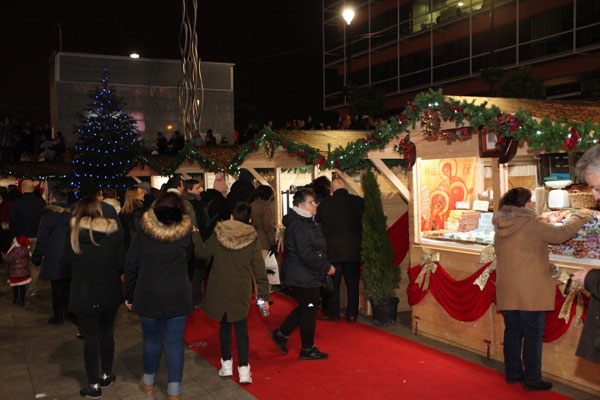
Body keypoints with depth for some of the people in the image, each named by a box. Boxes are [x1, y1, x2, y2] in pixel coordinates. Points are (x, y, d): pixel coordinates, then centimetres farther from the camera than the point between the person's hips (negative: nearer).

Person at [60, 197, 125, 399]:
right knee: (106, 332, 17)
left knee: (90, 337, 5)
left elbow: (65, 269, -2)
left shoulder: (73, 236, -8)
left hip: (83, 296, -2)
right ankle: (106, 375, 29)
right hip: (109, 293, 2)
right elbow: (122, 264, -2)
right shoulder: (113, 234, -5)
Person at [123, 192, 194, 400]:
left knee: (152, 338, 17)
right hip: (177, 295, 0)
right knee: (174, 341, 6)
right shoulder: (185, 230, -4)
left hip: (147, 293, 1)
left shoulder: (144, 229, -4)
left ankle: (148, 382, 34)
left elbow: (131, 264, -2)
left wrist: (129, 294, 6)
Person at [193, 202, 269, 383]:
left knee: (224, 324, 17)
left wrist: (196, 236, 22)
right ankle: (243, 369, 3)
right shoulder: (252, 239, -8)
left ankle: (226, 364, 22)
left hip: (219, 288, 1)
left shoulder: (218, 234, -7)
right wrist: (264, 295, 1)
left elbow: (202, 252, 5)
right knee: (241, 328, 7)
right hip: (241, 290, -1)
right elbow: (259, 269, -5)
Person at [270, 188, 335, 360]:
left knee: (305, 308, 20)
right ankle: (307, 349, 17)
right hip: (304, 278, -10)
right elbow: (307, 255, -27)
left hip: (303, 275, 10)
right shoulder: (299, 226, -22)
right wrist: (327, 267, -19)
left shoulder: (306, 223, 13)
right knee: (308, 310, 3)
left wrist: (324, 265, 13)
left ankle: (281, 334, 29)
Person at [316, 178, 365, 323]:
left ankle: (333, 314, 13)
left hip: (332, 251, -1)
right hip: (353, 250, 1)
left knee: (333, 283, 9)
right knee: (353, 283, 11)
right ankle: (352, 314, 15)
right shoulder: (360, 202, -4)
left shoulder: (324, 204, -5)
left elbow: (318, 226, 5)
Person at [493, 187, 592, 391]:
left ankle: (512, 373, 24)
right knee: (533, 334, 2)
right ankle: (532, 379, 7)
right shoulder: (533, 223, -12)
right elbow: (560, 234, -13)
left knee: (512, 331, 15)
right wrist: (579, 218, 4)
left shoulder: (500, 226, 8)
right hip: (530, 290, -6)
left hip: (507, 290, 7)